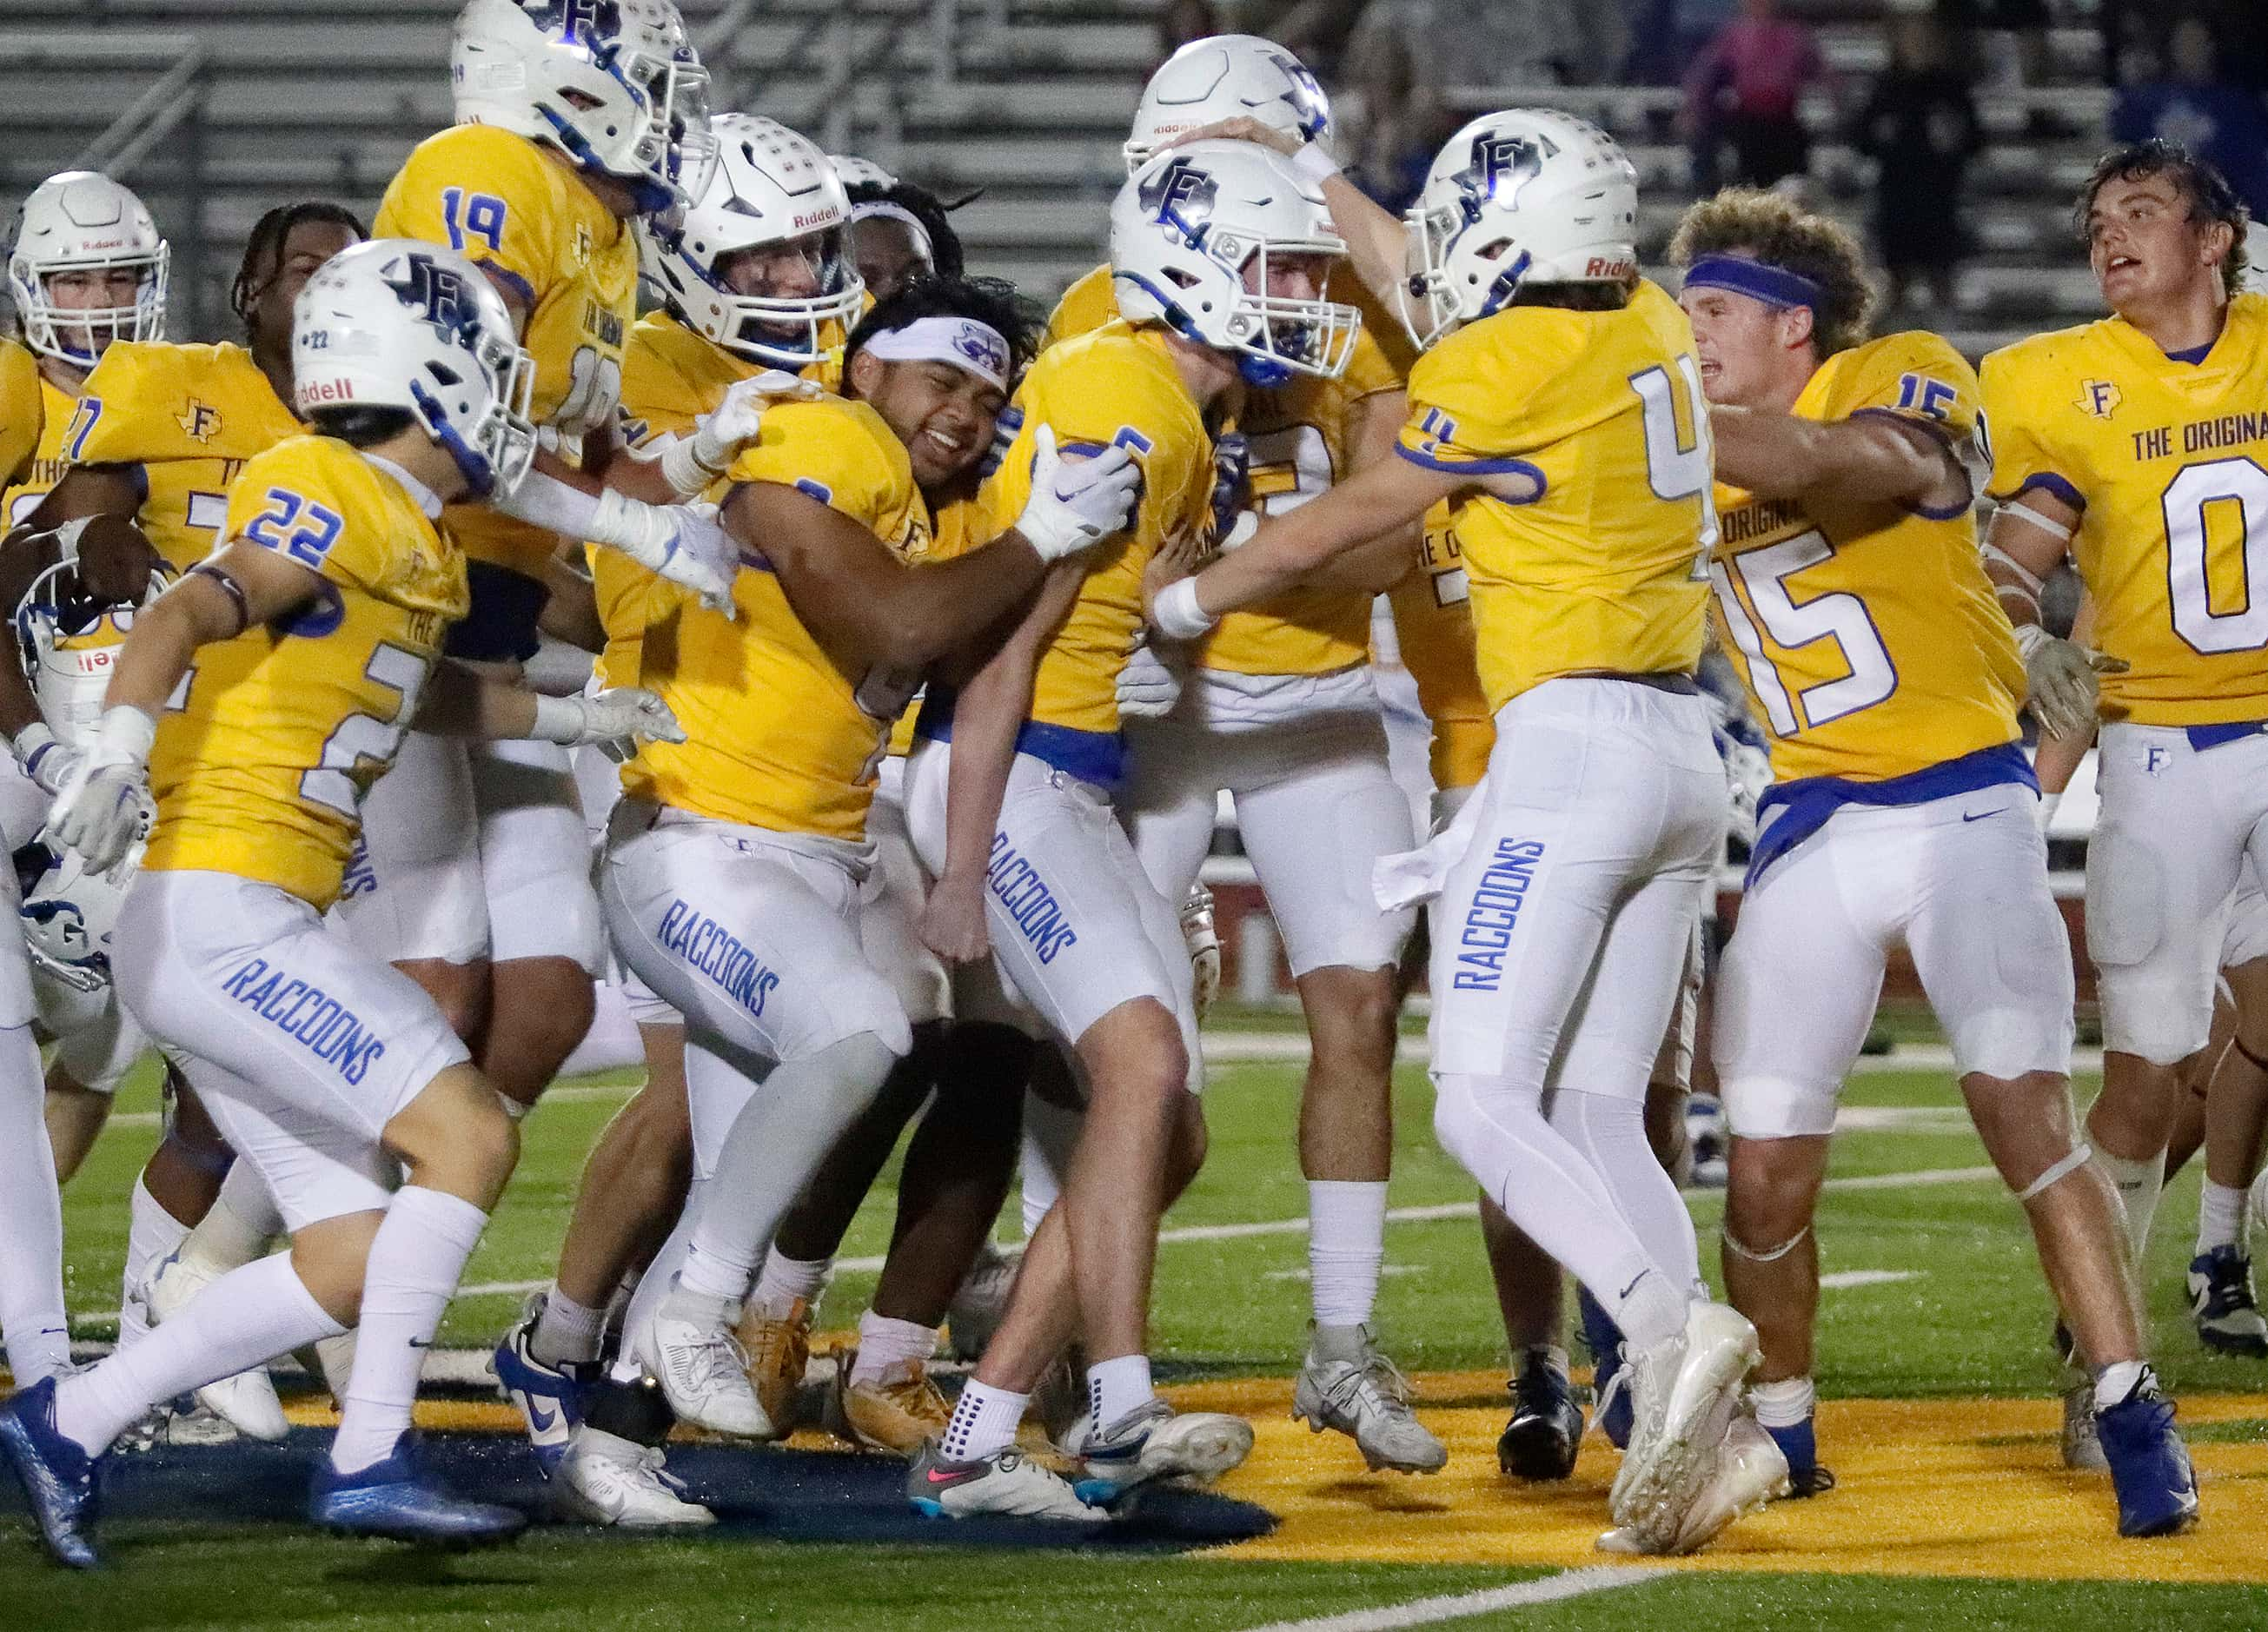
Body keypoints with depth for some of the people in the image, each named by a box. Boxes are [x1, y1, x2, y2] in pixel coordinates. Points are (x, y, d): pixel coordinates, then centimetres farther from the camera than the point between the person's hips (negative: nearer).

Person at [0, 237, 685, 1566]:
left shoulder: (404, 537, 17)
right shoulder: (337, 502, -12)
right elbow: (188, 617, -26)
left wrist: (570, 719, 40)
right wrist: (122, 745, -42)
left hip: (248, 931, 10)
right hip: (221, 915, -10)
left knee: (359, 1268, 7)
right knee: (465, 1136, -14)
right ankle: (371, 1459, -13)